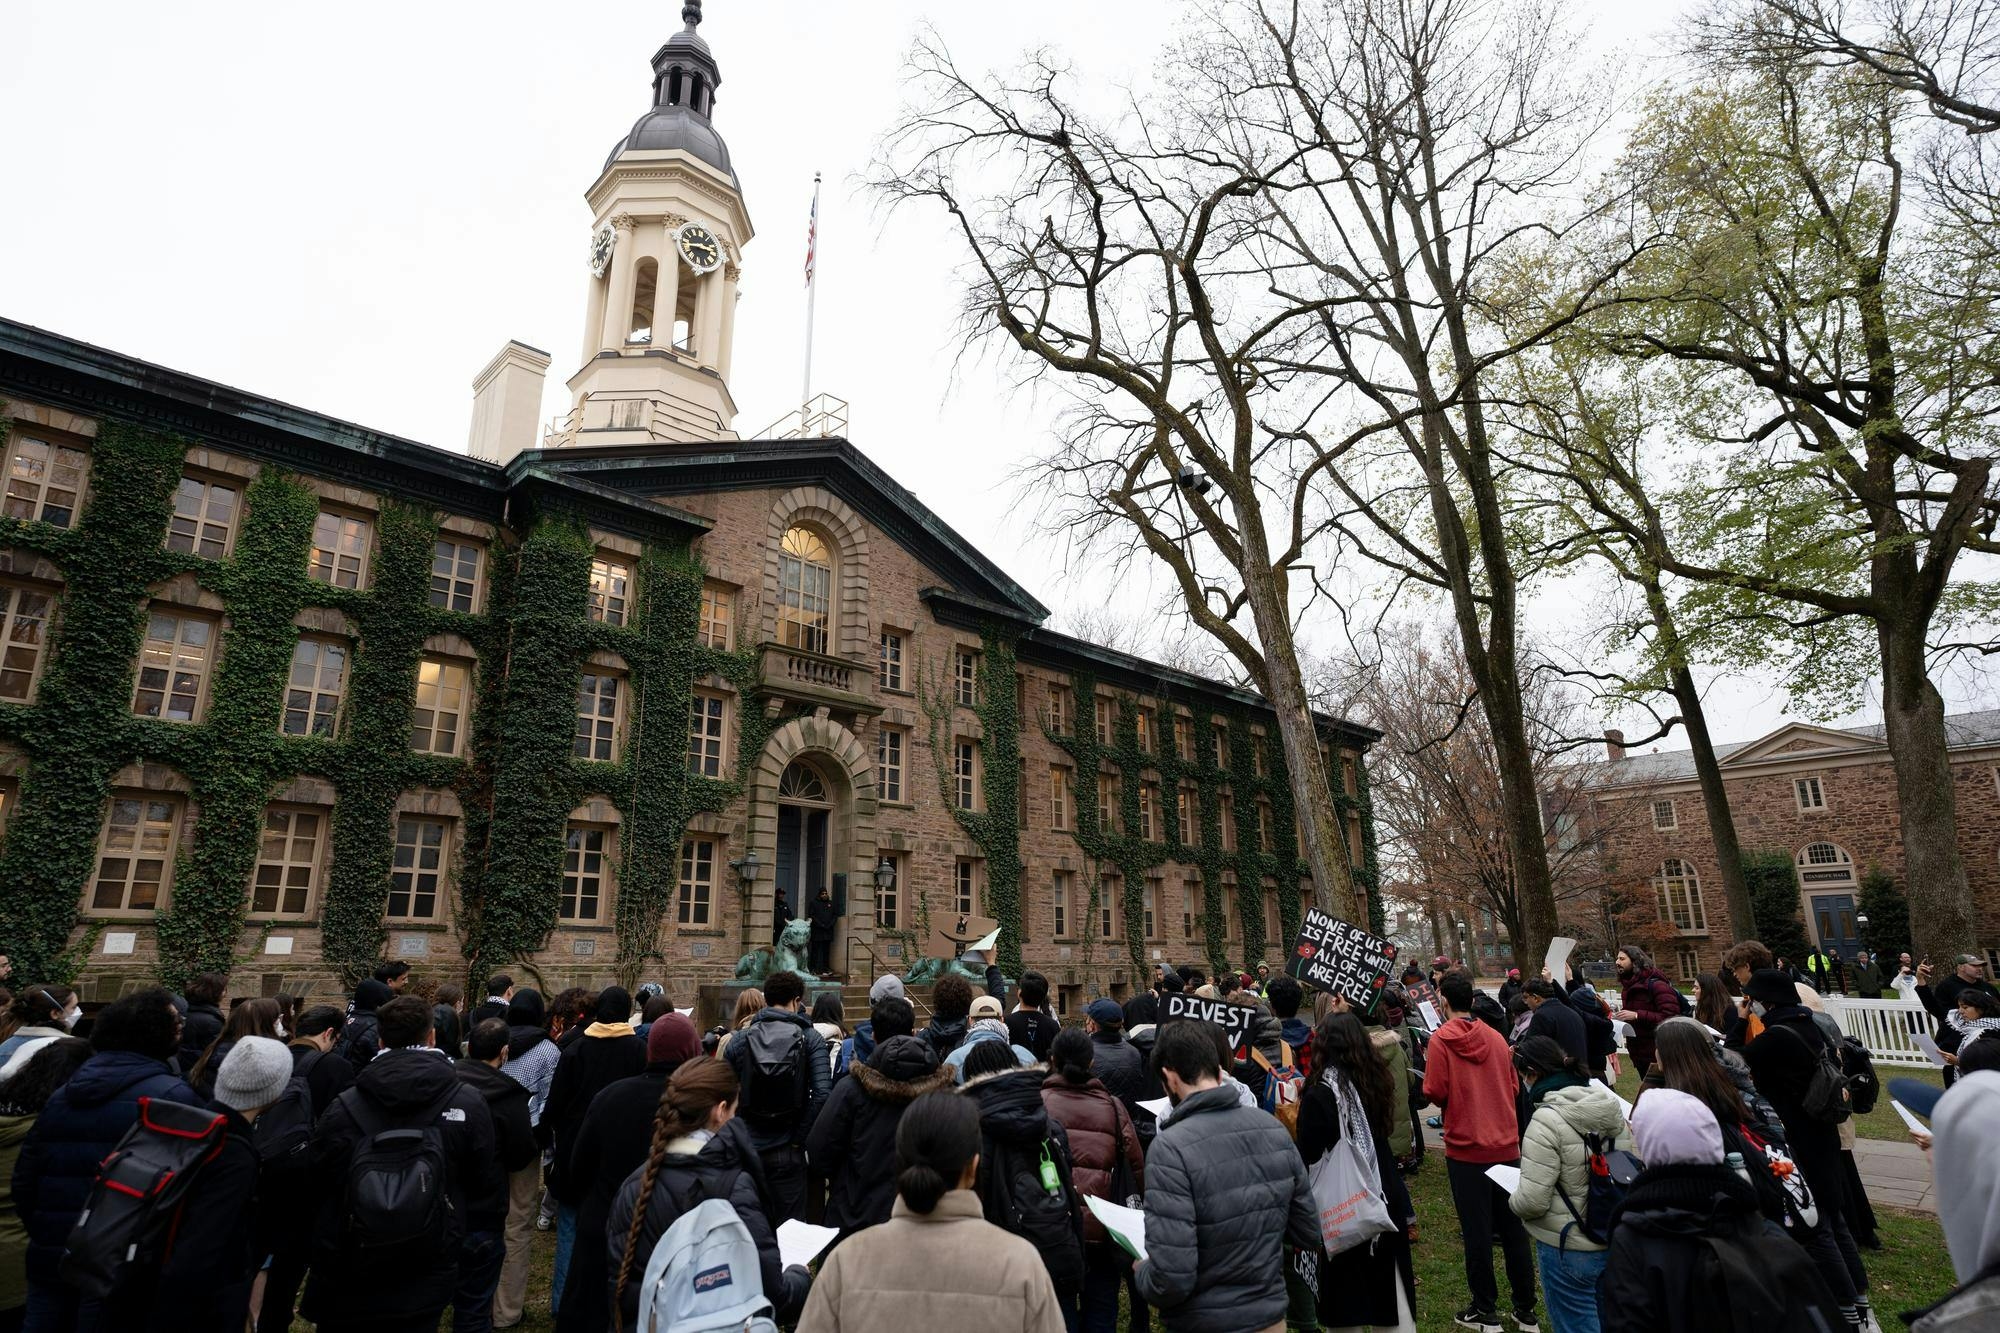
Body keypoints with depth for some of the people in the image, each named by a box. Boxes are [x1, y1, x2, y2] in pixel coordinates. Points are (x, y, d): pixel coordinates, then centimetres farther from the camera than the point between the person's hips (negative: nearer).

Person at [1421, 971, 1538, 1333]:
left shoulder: (1441, 1040, -13)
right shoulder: (1495, 1037, 1)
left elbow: (1435, 1093, -15)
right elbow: (1512, 1086, 9)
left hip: (1466, 1148, -4)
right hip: (1506, 1144, 4)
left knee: (1476, 1232, 7)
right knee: (1513, 1228, 15)